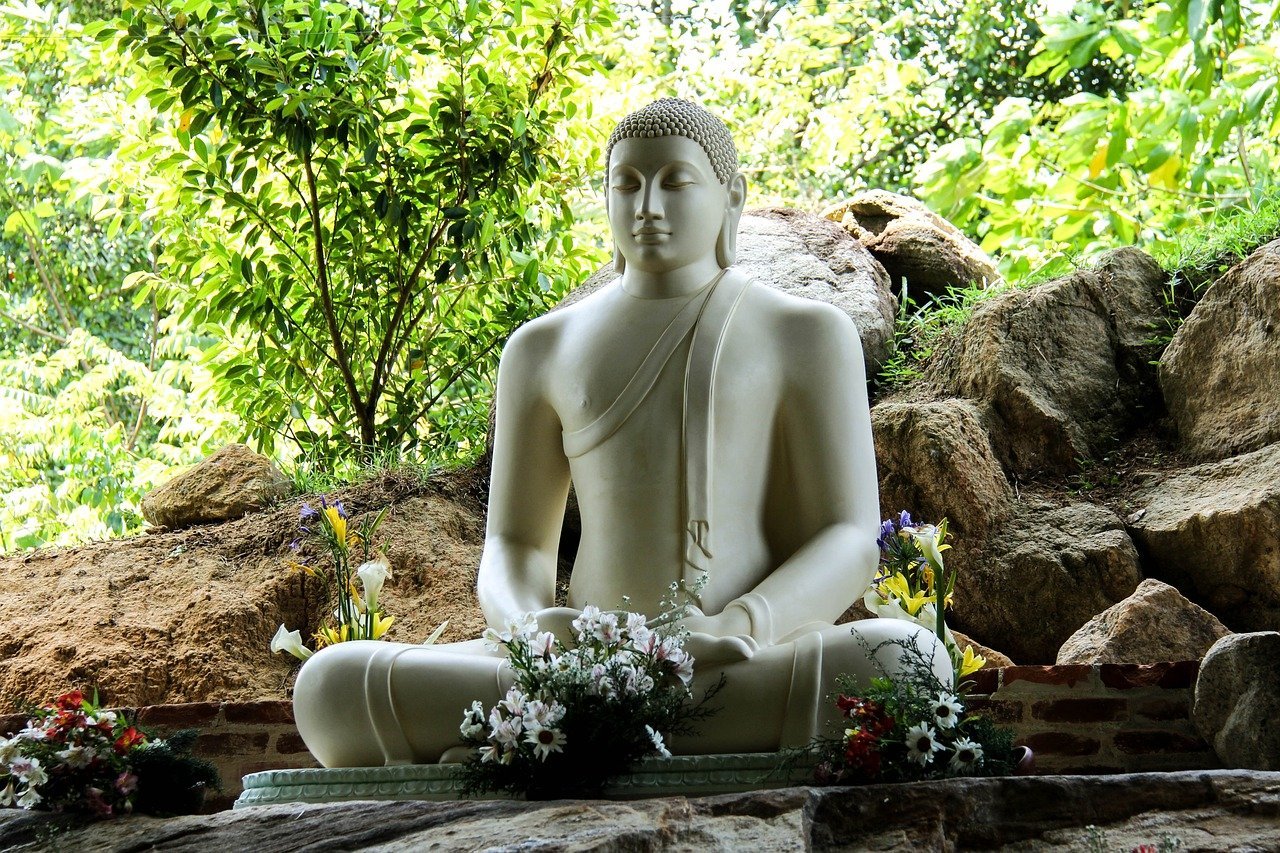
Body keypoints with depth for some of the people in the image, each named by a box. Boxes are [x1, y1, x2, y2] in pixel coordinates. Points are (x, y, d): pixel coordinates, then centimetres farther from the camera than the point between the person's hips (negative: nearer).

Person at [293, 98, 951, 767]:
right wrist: (528, 632, -12)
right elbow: (514, 549, 15)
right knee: (330, 687, -22)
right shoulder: (544, 348, 17)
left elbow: (849, 543, 0)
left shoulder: (807, 335, 9)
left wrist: (734, 629, -22)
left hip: (756, 673, -1)